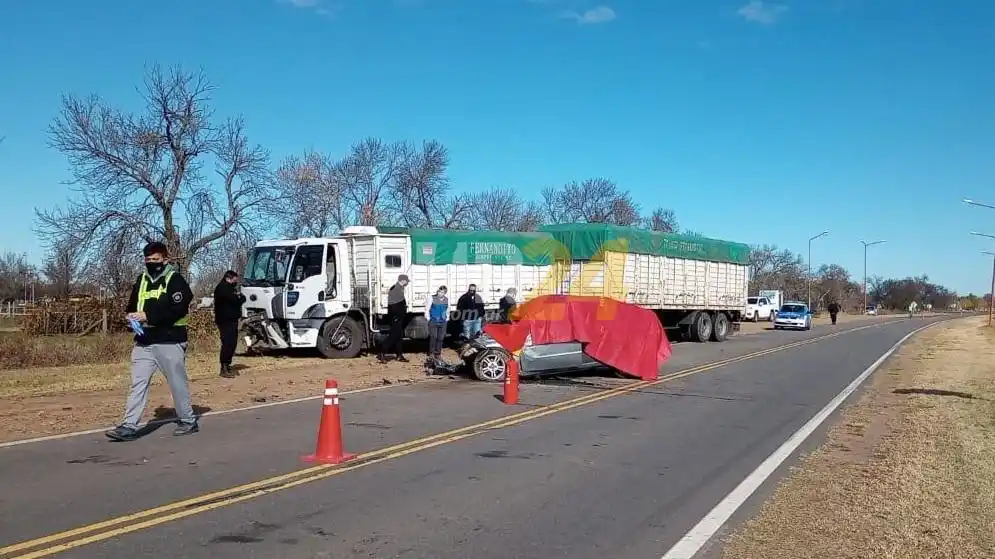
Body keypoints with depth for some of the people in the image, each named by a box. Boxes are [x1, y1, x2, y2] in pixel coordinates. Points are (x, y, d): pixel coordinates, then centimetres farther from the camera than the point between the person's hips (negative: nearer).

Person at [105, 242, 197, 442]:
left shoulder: (175, 280, -7)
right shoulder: (141, 280, 14)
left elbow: (179, 309, -18)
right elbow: (131, 306, 21)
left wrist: (148, 316, -22)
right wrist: (132, 316, -3)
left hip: (170, 342, -6)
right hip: (144, 342, 6)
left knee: (178, 383, 5)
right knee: (138, 383, 1)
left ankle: (189, 421, 19)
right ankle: (129, 426, 2)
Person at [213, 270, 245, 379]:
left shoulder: (229, 288, 24)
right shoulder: (222, 288, -10)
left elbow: (238, 299, 18)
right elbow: (235, 300, -19)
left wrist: (239, 297, -4)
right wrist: (241, 297, 1)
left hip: (232, 320, 10)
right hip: (225, 321, -10)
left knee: (232, 343, 11)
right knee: (227, 344, -13)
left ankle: (228, 366, 18)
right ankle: (224, 369, -12)